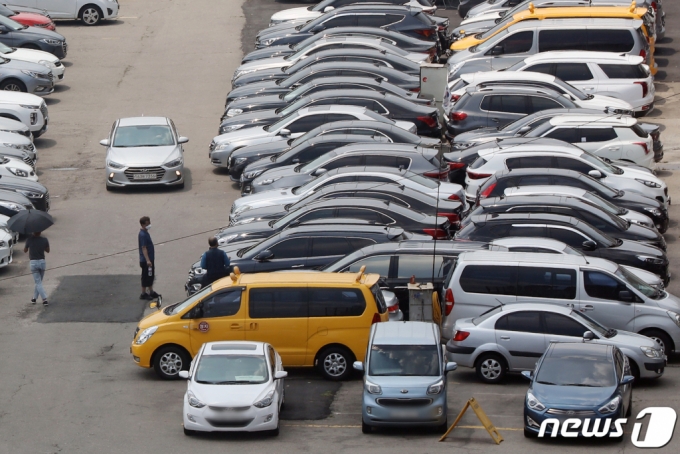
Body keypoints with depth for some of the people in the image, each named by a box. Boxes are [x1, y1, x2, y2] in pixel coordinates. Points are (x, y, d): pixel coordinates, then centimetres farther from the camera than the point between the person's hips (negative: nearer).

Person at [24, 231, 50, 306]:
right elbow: (48, 251, 11)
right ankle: (34, 298, 27)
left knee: (38, 283, -2)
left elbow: (25, 250, 4)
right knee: (39, 282, 19)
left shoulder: (29, 239, -10)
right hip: (42, 262, 2)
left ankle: (45, 299, -13)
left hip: (33, 262, -2)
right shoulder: (45, 240, -3)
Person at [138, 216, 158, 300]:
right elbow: (143, 248, -24)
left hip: (150, 259, 10)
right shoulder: (142, 235, -20)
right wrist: (147, 260, -29)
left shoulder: (145, 233, 11)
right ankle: (143, 294, 8)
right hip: (145, 261, -10)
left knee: (151, 276, 17)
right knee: (146, 277, -1)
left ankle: (151, 292, 28)